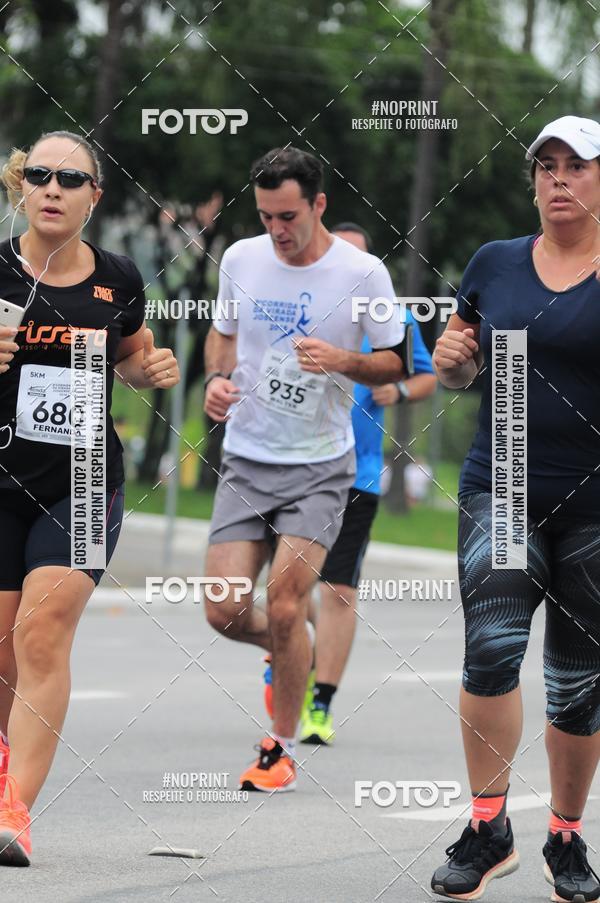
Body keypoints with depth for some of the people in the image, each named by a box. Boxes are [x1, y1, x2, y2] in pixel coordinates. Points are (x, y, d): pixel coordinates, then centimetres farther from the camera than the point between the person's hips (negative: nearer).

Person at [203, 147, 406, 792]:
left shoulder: (362, 272, -9)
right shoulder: (241, 259, 0)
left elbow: (394, 363, 0)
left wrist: (343, 361, -20)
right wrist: (216, 379, -3)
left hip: (320, 466, -3)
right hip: (245, 459, 3)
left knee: (284, 609, -13)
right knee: (225, 614, -4)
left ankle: (281, 748, 8)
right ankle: (293, 653, 32)